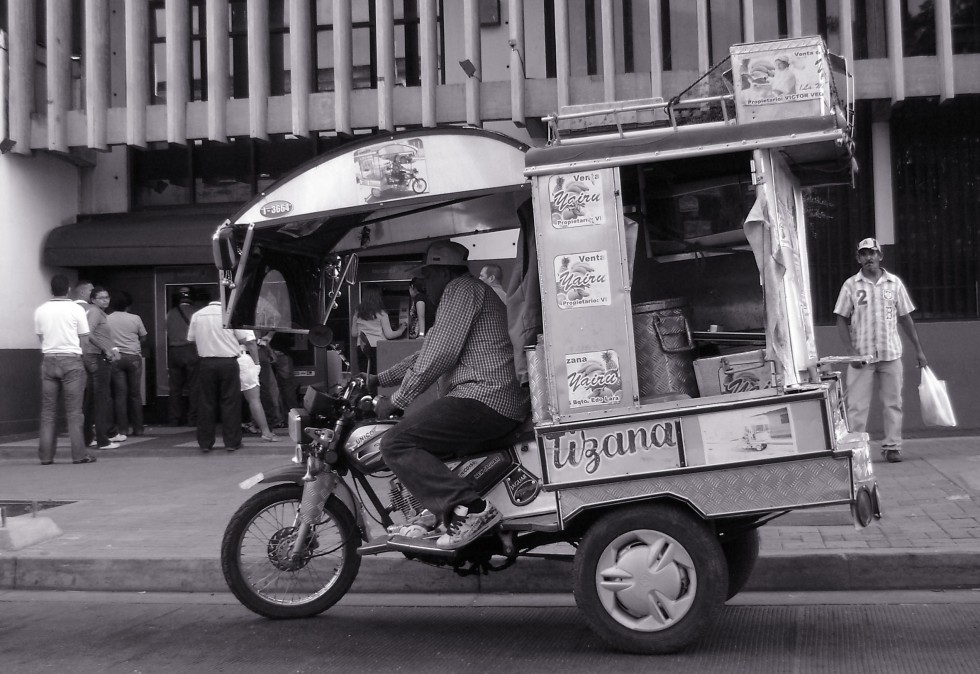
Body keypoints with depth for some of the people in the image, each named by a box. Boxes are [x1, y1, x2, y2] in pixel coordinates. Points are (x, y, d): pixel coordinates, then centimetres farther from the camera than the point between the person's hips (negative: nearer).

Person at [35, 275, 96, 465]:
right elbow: (84, 340, -2)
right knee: (74, 411, 1)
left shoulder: (40, 311, 2)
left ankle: (46, 455, 8)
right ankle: (79, 454, 0)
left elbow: (40, 337, 7)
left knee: (48, 411, 8)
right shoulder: (76, 309, -5)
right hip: (71, 360, -3)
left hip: (49, 359, 3)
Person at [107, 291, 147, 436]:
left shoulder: (107, 319, -2)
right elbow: (143, 338, 5)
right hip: (133, 357, -1)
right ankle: (137, 427, 8)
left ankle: (122, 428, 2)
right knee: (135, 393, 5)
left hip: (115, 358, 1)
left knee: (120, 393, 3)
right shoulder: (135, 319, -4)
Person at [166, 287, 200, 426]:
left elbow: (167, 335, 6)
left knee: (175, 388, 7)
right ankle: (192, 419, 2)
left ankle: (174, 419, 9)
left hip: (173, 352, 3)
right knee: (193, 387, 2)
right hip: (191, 351, -3)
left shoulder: (170, 314, 4)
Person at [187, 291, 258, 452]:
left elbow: (191, 339, 13)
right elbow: (248, 340, -9)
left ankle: (205, 443, 13)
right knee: (230, 403, 4)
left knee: (206, 403, 10)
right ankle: (232, 442, 6)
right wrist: (256, 361, -1)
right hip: (228, 362, -3)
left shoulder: (197, 315, 4)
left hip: (206, 363, 3)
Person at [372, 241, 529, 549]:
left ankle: (469, 509, -28)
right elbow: (427, 353, 31)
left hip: (483, 399, -11)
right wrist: (379, 379, 28)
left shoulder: (461, 289, -3)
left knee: (395, 444, -17)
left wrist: (396, 401, -7)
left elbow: (439, 354, -13)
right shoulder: (471, 291, 30)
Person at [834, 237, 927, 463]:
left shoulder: (894, 283, 6)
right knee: (857, 405, -3)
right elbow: (842, 321, 1)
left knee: (893, 402, 5)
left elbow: (905, 318, 11)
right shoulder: (850, 285, 1)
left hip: (891, 353, 2)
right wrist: (851, 351, -10)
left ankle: (892, 446, 12)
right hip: (861, 355, -2)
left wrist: (918, 349, 9)